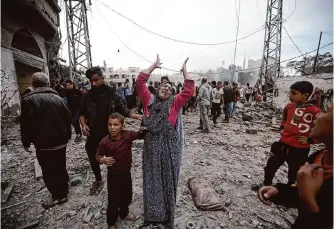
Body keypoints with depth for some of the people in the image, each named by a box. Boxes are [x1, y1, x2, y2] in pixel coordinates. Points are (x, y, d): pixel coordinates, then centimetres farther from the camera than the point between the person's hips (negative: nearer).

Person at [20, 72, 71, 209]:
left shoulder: (29, 100, -11)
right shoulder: (57, 97, 5)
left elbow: (26, 124, -13)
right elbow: (68, 117, 8)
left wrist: (26, 142, 2)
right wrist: (67, 136, 17)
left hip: (44, 144, -6)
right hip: (61, 141, 6)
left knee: (49, 171, 8)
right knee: (60, 167, 21)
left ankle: (58, 196, 18)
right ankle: (64, 189, 37)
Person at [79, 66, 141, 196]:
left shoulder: (112, 94, -8)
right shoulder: (88, 96, -2)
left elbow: (123, 110, -2)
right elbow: (82, 113, 8)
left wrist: (137, 116, -13)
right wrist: (83, 125, -11)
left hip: (110, 134, -2)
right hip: (93, 135, 3)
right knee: (93, 159, 17)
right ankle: (98, 181, 43)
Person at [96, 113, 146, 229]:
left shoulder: (128, 135, -16)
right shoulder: (105, 142, -19)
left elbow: (140, 134, -11)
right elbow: (98, 156, -8)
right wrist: (103, 160, -28)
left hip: (126, 173, 3)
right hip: (113, 175, -3)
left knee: (127, 196, 24)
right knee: (113, 200, 13)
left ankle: (124, 213, 53)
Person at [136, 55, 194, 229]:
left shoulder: (174, 103, 2)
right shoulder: (149, 100, 5)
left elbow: (189, 90, -7)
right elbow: (140, 82, 0)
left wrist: (184, 70, 1)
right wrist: (154, 65, 4)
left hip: (169, 149, 0)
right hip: (151, 149, 1)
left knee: (168, 181, 14)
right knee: (151, 182, 13)